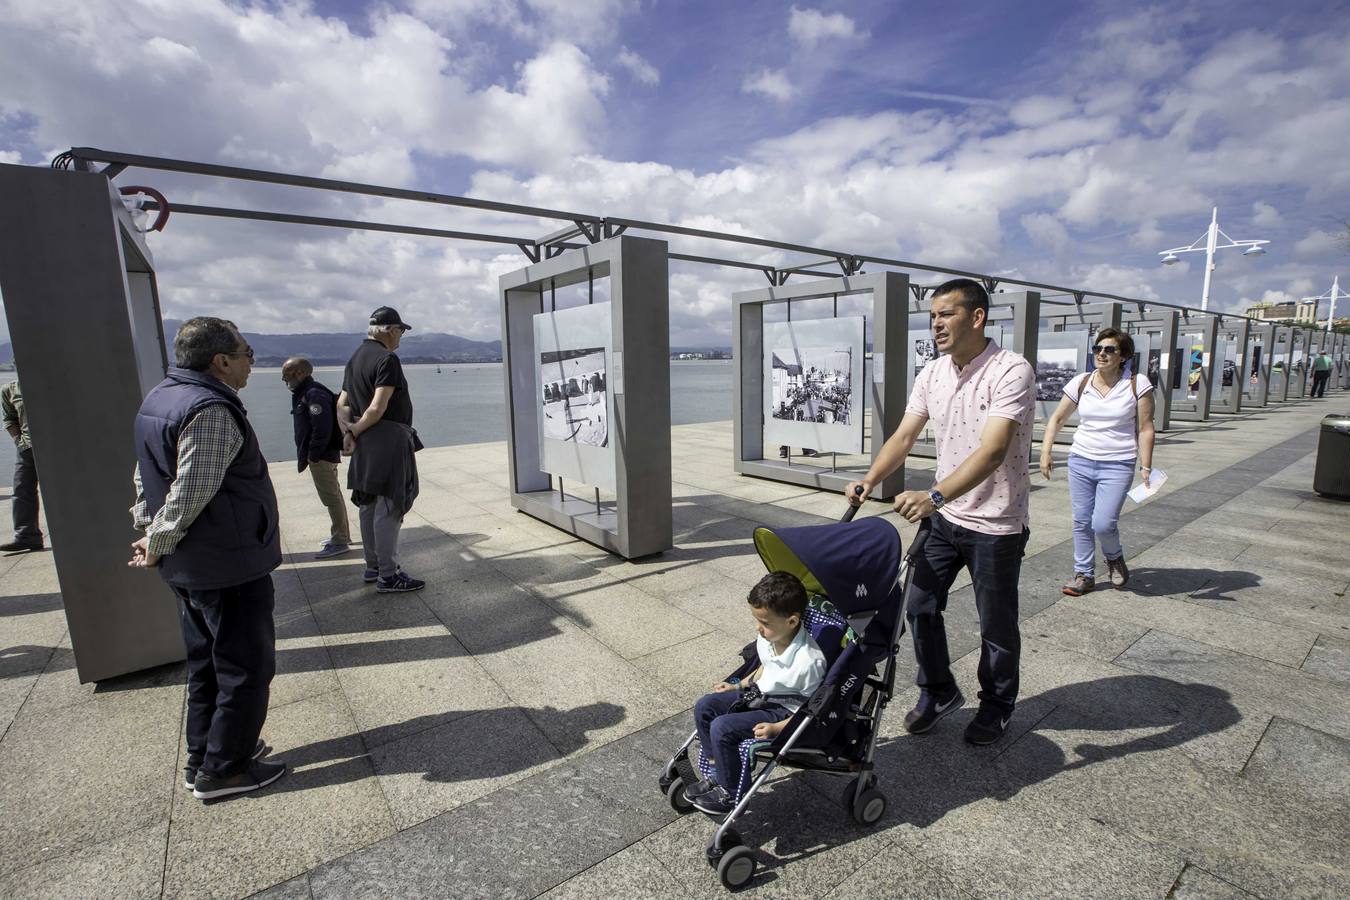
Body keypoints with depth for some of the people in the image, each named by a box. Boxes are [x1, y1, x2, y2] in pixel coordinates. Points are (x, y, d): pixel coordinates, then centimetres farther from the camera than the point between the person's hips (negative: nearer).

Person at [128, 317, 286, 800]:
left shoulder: (159, 399, 10)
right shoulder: (212, 411, -23)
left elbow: (146, 478, 15)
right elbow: (191, 493, -24)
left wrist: (149, 533, 14)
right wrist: (158, 545, -9)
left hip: (190, 567, 10)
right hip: (230, 566, -10)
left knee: (206, 663, 22)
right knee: (246, 668, 5)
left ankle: (202, 756, 35)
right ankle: (223, 770, 17)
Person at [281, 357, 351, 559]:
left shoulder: (315, 395, -18)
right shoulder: (304, 394, 16)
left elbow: (322, 428, -25)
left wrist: (312, 455, -20)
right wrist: (306, 455, 17)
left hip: (322, 456, -11)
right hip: (323, 455, 11)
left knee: (331, 497, -5)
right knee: (333, 496, 17)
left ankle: (340, 542, 1)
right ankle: (342, 535, 28)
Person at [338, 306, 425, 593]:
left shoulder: (355, 358, 15)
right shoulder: (387, 359, -14)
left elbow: (343, 404, 12)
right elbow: (378, 407, -21)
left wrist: (348, 432, -2)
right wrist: (355, 431, -7)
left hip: (365, 442, 10)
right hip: (388, 440, -9)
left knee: (370, 505, 15)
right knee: (389, 508, -4)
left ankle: (373, 566, 27)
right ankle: (388, 576, 2)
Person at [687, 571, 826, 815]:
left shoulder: (809, 661, -31)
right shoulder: (767, 638, -9)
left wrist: (777, 728, -25)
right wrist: (739, 686, 8)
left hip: (784, 710, -8)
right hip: (760, 694, 8)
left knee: (721, 728, -20)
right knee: (704, 706, -1)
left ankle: (730, 793, 3)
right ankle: (718, 773, 12)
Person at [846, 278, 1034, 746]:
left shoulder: (1012, 371, -19)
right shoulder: (931, 374, 2)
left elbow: (992, 451, -30)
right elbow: (904, 436, 0)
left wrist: (934, 495, -42)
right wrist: (869, 480, -16)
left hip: (995, 524, -6)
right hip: (944, 517, 6)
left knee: (996, 624, 12)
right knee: (920, 607, 10)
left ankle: (996, 706, 37)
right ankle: (938, 691, 34)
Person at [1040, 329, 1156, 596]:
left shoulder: (1138, 385, -5)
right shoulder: (1080, 383, 2)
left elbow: (1145, 429, -3)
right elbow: (1057, 418, 9)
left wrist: (1146, 468, -7)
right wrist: (1045, 451, 1)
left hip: (1118, 465, -3)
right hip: (1080, 461, 3)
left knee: (1103, 523, -9)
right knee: (1082, 522, 7)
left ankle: (1114, 557, 24)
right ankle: (1084, 574, 21)